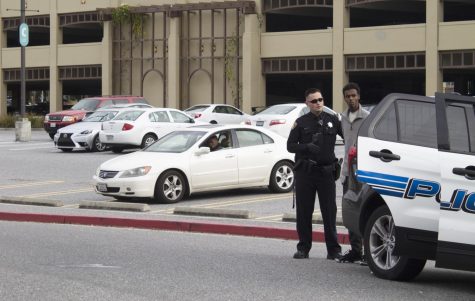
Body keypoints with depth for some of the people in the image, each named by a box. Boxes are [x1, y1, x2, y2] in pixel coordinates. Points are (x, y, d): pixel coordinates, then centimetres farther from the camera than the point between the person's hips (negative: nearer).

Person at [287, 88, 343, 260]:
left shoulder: (332, 121, 8)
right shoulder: (301, 123, 6)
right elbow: (290, 146, 3)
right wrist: (307, 147, -14)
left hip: (326, 171, 0)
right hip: (304, 173, 0)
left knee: (330, 212, -1)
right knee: (304, 212, 4)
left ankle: (333, 249, 4)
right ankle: (303, 248, 14)